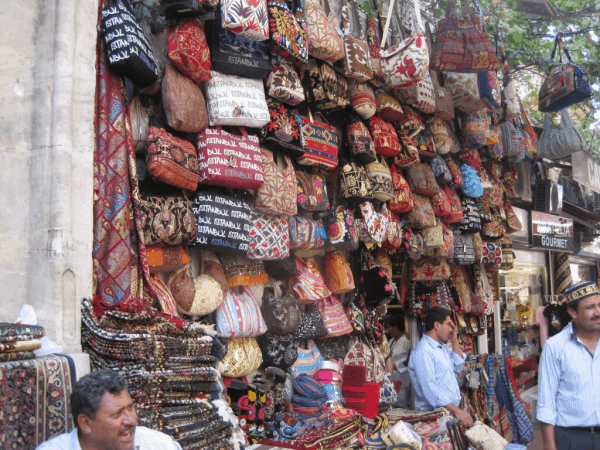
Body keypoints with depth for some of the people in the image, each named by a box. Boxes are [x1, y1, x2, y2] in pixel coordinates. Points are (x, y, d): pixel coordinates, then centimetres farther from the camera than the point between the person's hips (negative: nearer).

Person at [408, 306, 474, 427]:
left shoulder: (441, 348, 17)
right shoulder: (422, 351, -16)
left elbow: (458, 366, 28)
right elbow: (430, 388, -24)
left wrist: (454, 341, 15)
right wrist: (457, 411, -28)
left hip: (450, 412, 9)